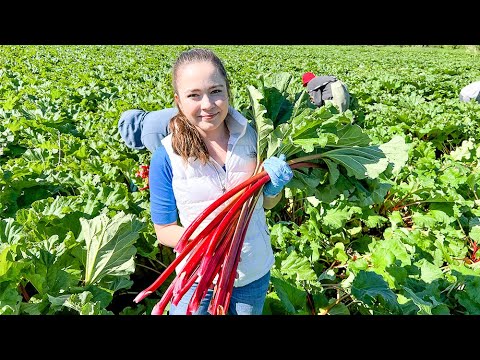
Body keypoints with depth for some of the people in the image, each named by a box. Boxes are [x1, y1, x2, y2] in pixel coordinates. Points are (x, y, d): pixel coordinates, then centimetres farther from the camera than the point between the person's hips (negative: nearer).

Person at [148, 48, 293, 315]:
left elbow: (267, 204, 2)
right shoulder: (167, 157, -19)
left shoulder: (253, 137, -13)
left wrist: (274, 187, -20)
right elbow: (165, 231, -10)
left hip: (255, 273, 3)